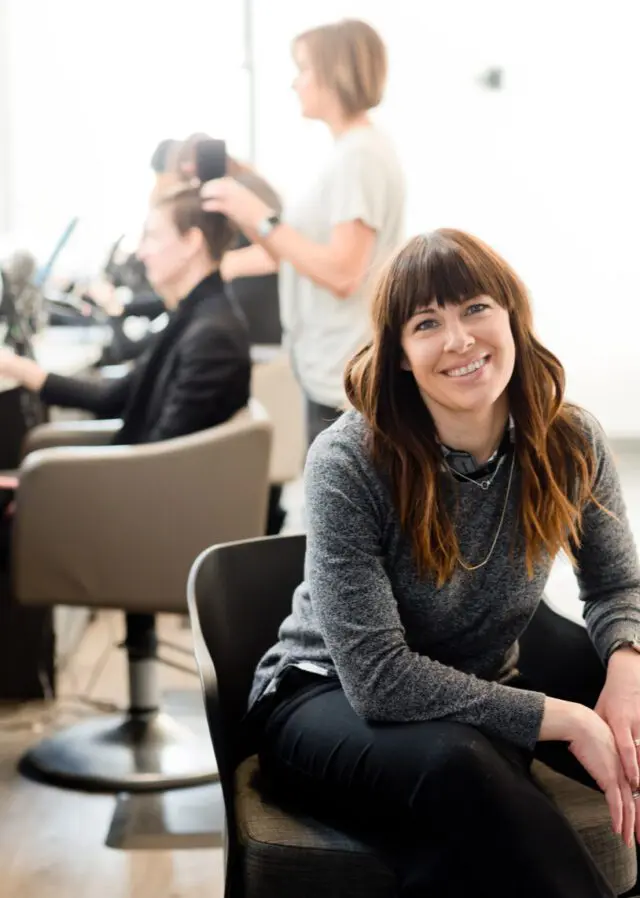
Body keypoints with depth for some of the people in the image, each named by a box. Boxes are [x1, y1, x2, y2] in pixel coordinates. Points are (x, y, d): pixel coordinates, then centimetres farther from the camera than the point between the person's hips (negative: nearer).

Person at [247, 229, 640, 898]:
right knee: (458, 767, -36)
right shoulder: (347, 463, -23)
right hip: (330, 699, -4)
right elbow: (379, 679, -26)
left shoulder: (570, 444, -10)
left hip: (482, 692, 4)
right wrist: (565, 721, -27)